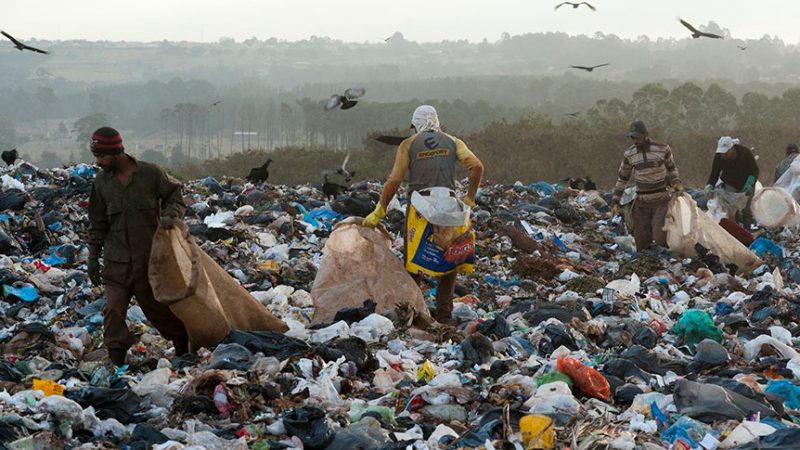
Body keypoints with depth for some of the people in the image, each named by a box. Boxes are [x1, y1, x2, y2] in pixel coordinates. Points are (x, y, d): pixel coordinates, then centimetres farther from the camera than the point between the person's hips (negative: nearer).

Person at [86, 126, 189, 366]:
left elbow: (175, 197, 4)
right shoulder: (101, 182, 3)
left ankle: (181, 339, 34)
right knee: (114, 310, -8)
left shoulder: (151, 173, -5)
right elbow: (98, 223, 10)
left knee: (157, 306, 10)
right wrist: (93, 258, 8)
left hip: (149, 257, -2)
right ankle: (116, 360, -5)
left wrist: (171, 214, -18)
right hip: (116, 261, 2)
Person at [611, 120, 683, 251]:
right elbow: (622, 178, 10)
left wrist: (676, 183, -8)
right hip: (641, 203, 2)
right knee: (641, 243, 2)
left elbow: (671, 168, 11)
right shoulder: (629, 155, -1)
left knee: (661, 239, -12)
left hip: (661, 201, -2)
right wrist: (615, 201, 7)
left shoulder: (662, 149, -7)